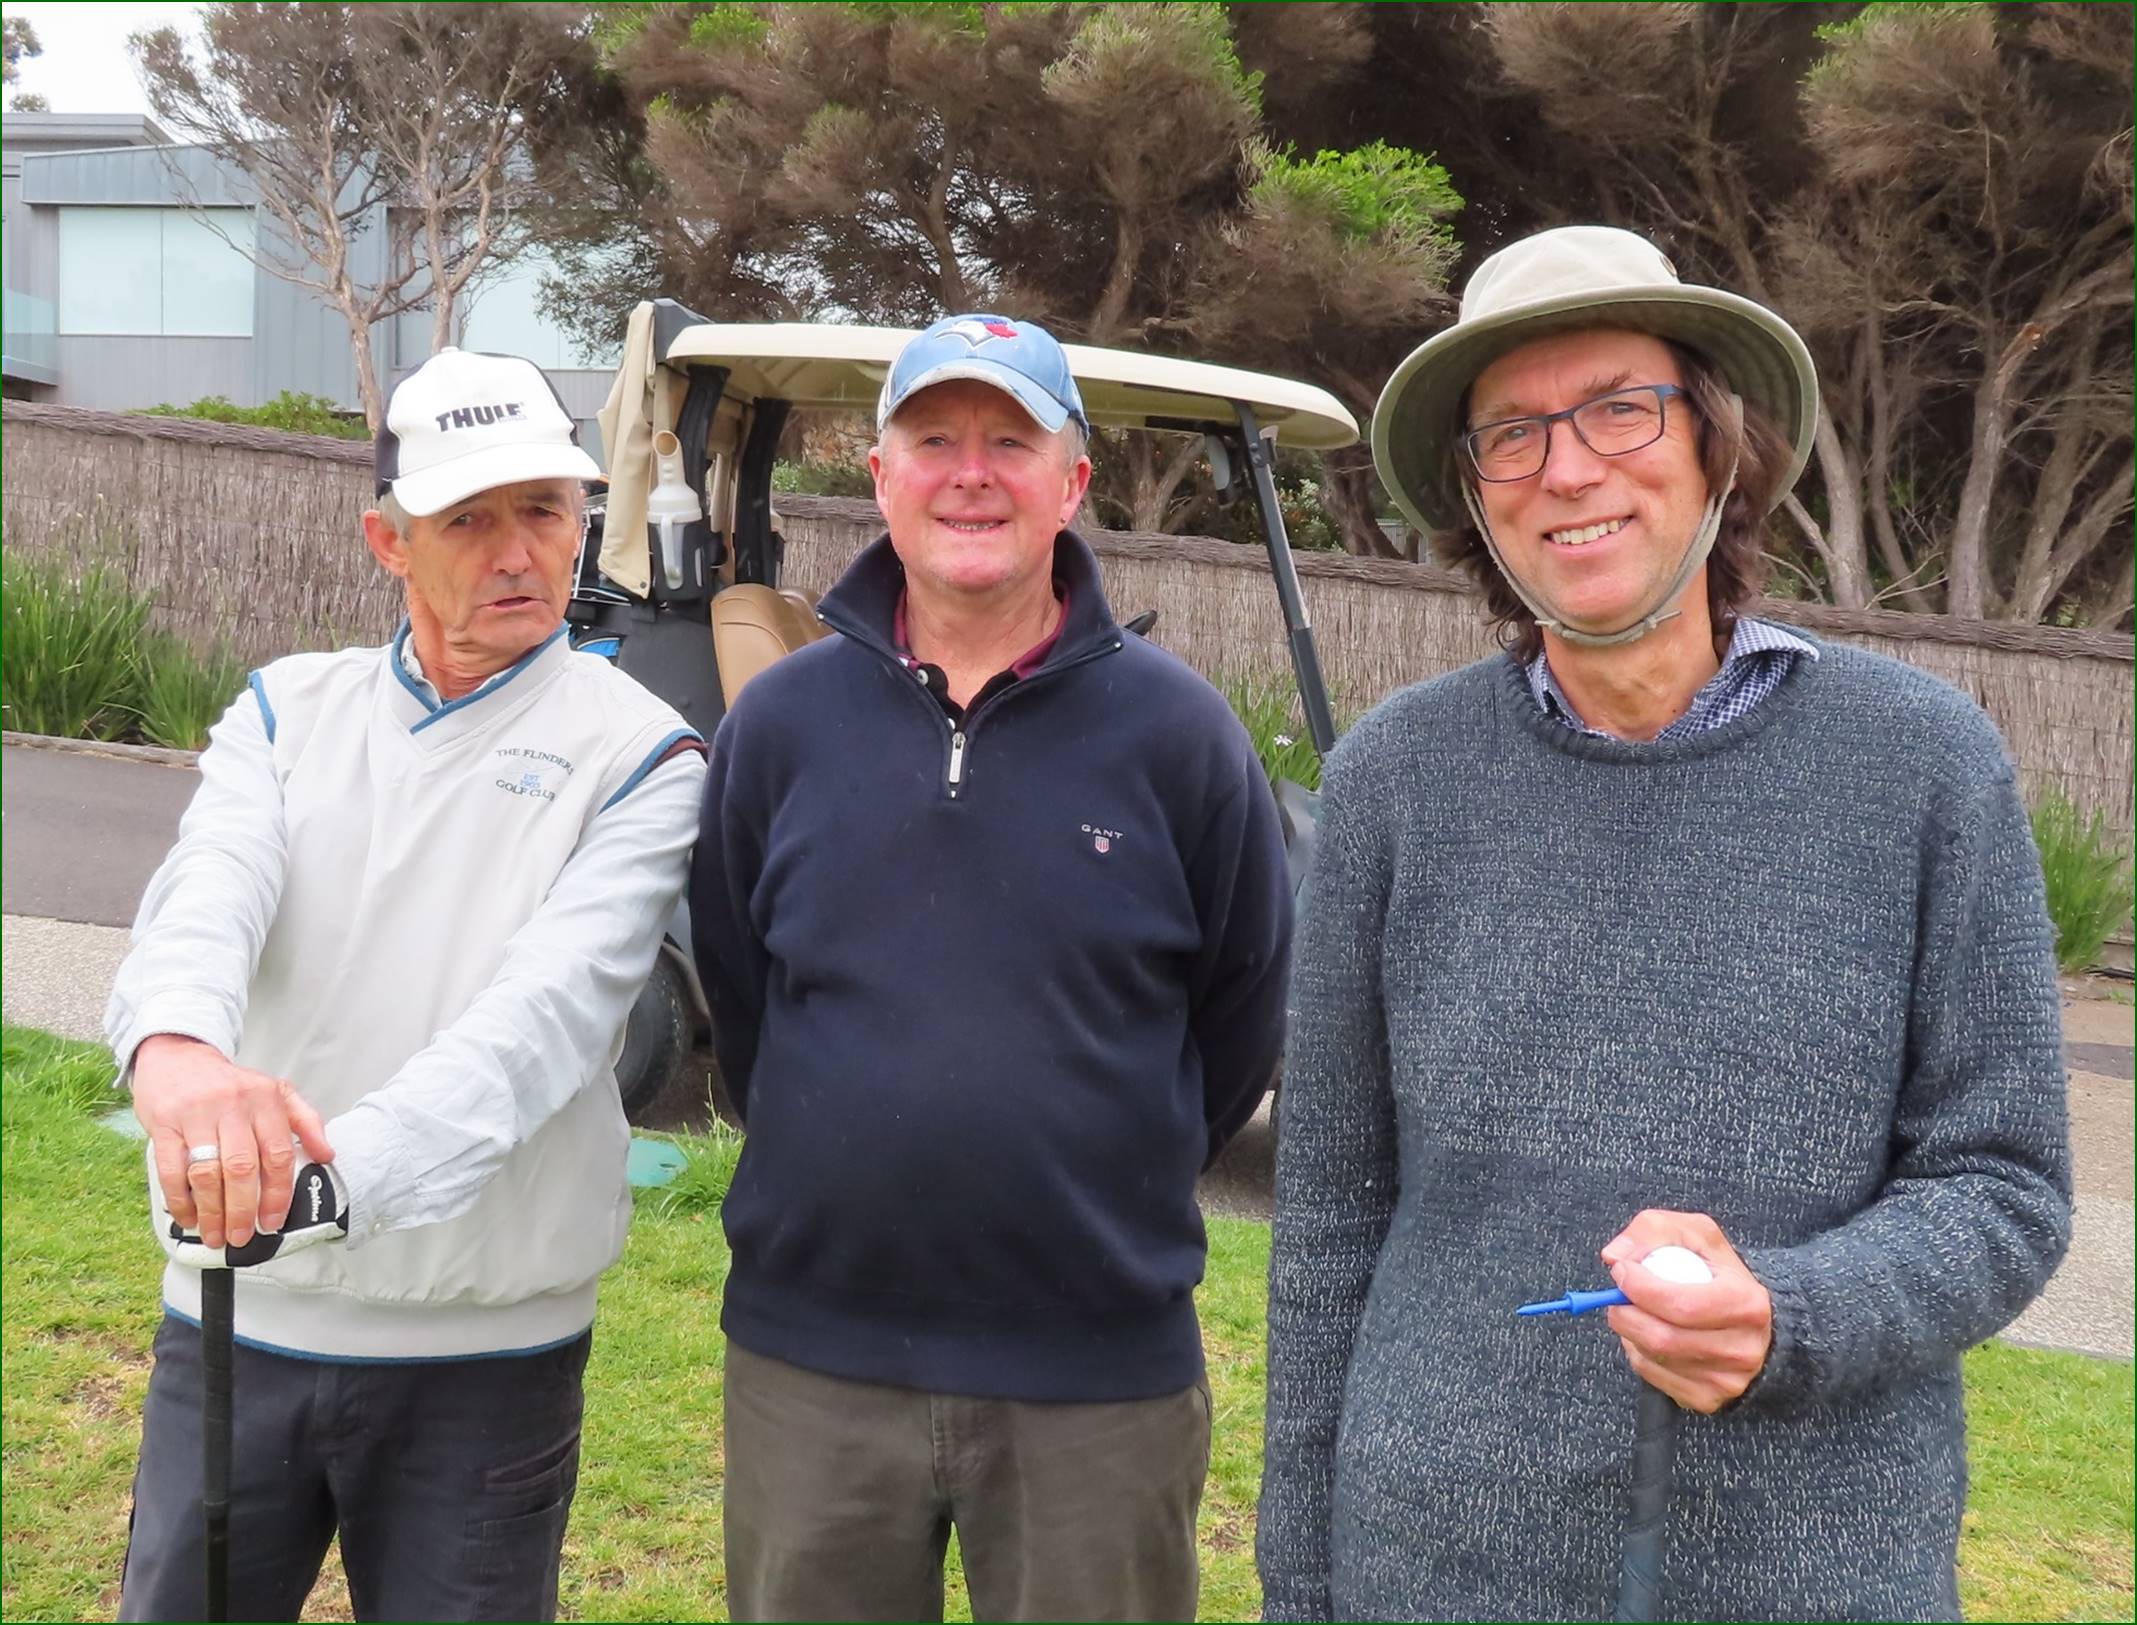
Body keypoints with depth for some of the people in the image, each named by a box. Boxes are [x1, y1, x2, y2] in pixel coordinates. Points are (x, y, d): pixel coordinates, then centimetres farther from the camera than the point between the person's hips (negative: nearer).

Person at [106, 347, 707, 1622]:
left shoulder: (638, 754, -6)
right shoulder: (288, 711, 5)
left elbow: (546, 1009, -20)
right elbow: (208, 892, -15)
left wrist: (334, 1179, -37)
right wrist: (177, 1045, -39)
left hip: (484, 1356, -3)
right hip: (237, 1321, 3)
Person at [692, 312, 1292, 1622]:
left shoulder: (1175, 728, -5)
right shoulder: (782, 720, 1)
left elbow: (1246, 1013, 4)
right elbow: (731, 996, 11)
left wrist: (1119, 1192, 6)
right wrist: (846, 1165, 9)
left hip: (1099, 1378, -2)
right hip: (811, 1360, 2)